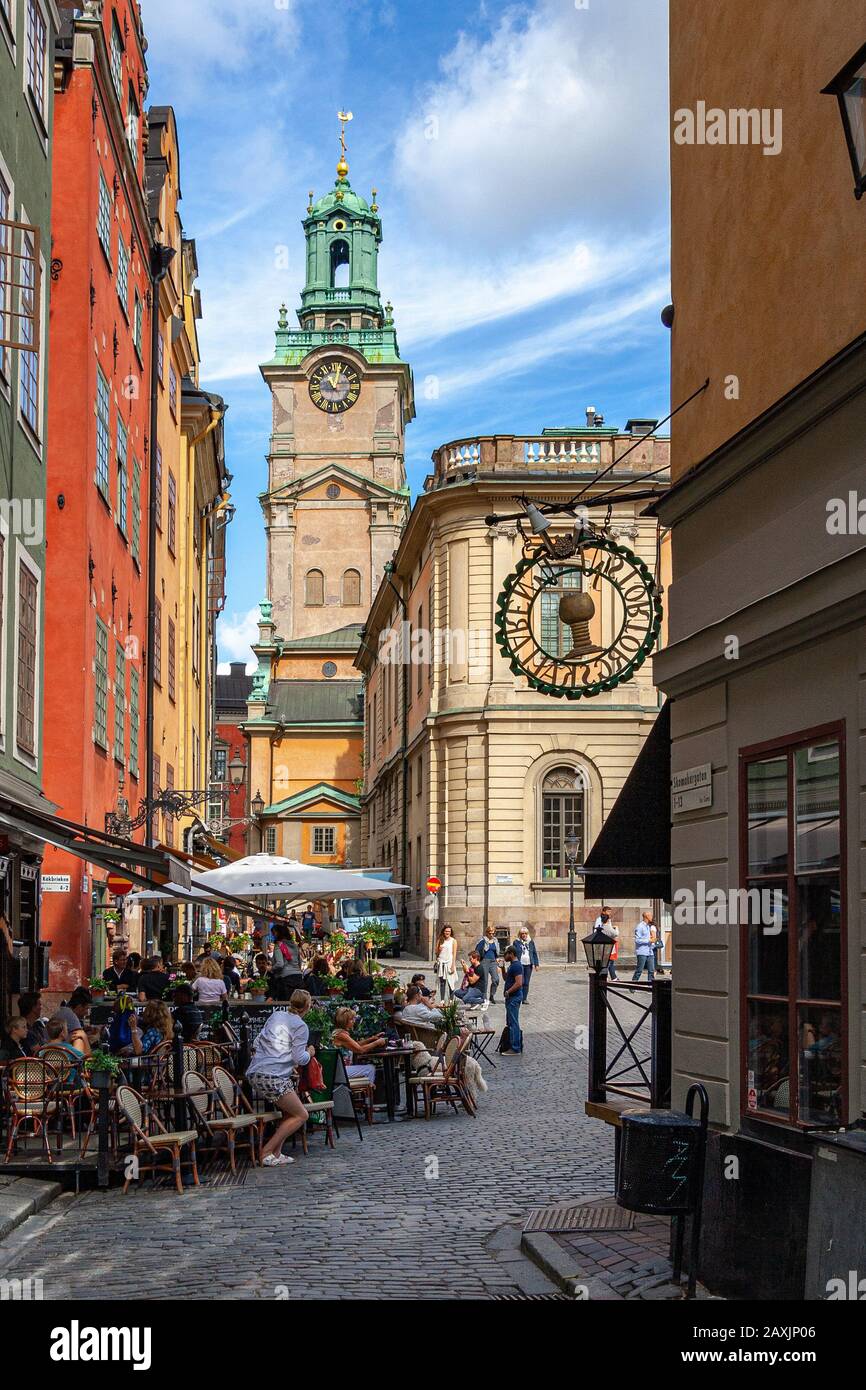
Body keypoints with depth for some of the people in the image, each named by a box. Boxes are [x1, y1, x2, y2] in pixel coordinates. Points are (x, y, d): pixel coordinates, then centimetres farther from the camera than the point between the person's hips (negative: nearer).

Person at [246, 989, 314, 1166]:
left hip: (255, 1073, 8)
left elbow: (257, 1043, 22)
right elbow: (299, 1059, -6)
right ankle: (267, 1152, -4)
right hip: (274, 1077, -8)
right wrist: (309, 1053, 13)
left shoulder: (276, 1015, 18)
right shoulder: (300, 1027, -2)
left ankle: (276, 1153, 11)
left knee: (289, 1112, 20)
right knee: (301, 1115, 1)